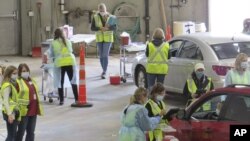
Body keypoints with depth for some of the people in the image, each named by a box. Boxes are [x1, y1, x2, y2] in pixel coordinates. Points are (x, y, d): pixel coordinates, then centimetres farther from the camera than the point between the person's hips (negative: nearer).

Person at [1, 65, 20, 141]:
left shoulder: (13, 84, 14)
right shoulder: (7, 85, -14)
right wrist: (9, 114, -29)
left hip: (14, 112, 9)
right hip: (10, 113, -9)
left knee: (14, 135, 13)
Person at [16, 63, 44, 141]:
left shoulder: (32, 81, 14)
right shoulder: (18, 82, -10)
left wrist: (38, 106, 20)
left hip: (33, 110, 7)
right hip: (24, 111, -7)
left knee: (31, 132, 13)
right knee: (21, 131, 0)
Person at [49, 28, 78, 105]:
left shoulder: (54, 43, 4)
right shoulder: (68, 41, 12)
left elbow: (51, 55, 13)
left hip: (60, 63, -2)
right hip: (70, 61, 2)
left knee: (60, 82, 7)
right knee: (73, 81, 11)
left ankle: (61, 100, 6)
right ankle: (77, 99, 12)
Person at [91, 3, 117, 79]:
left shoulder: (110, 17, -4)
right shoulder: (95, 17, -2)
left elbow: (114, 27, -7)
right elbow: (92, 28, -6)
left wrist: (107, 28, -26)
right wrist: (100, 28, -22)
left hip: (108, 38, -2)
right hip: (99, 38, 3)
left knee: (105, 55, -11)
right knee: (101, 55, 9)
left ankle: (104, 73, -13)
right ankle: (104, 71, 25)